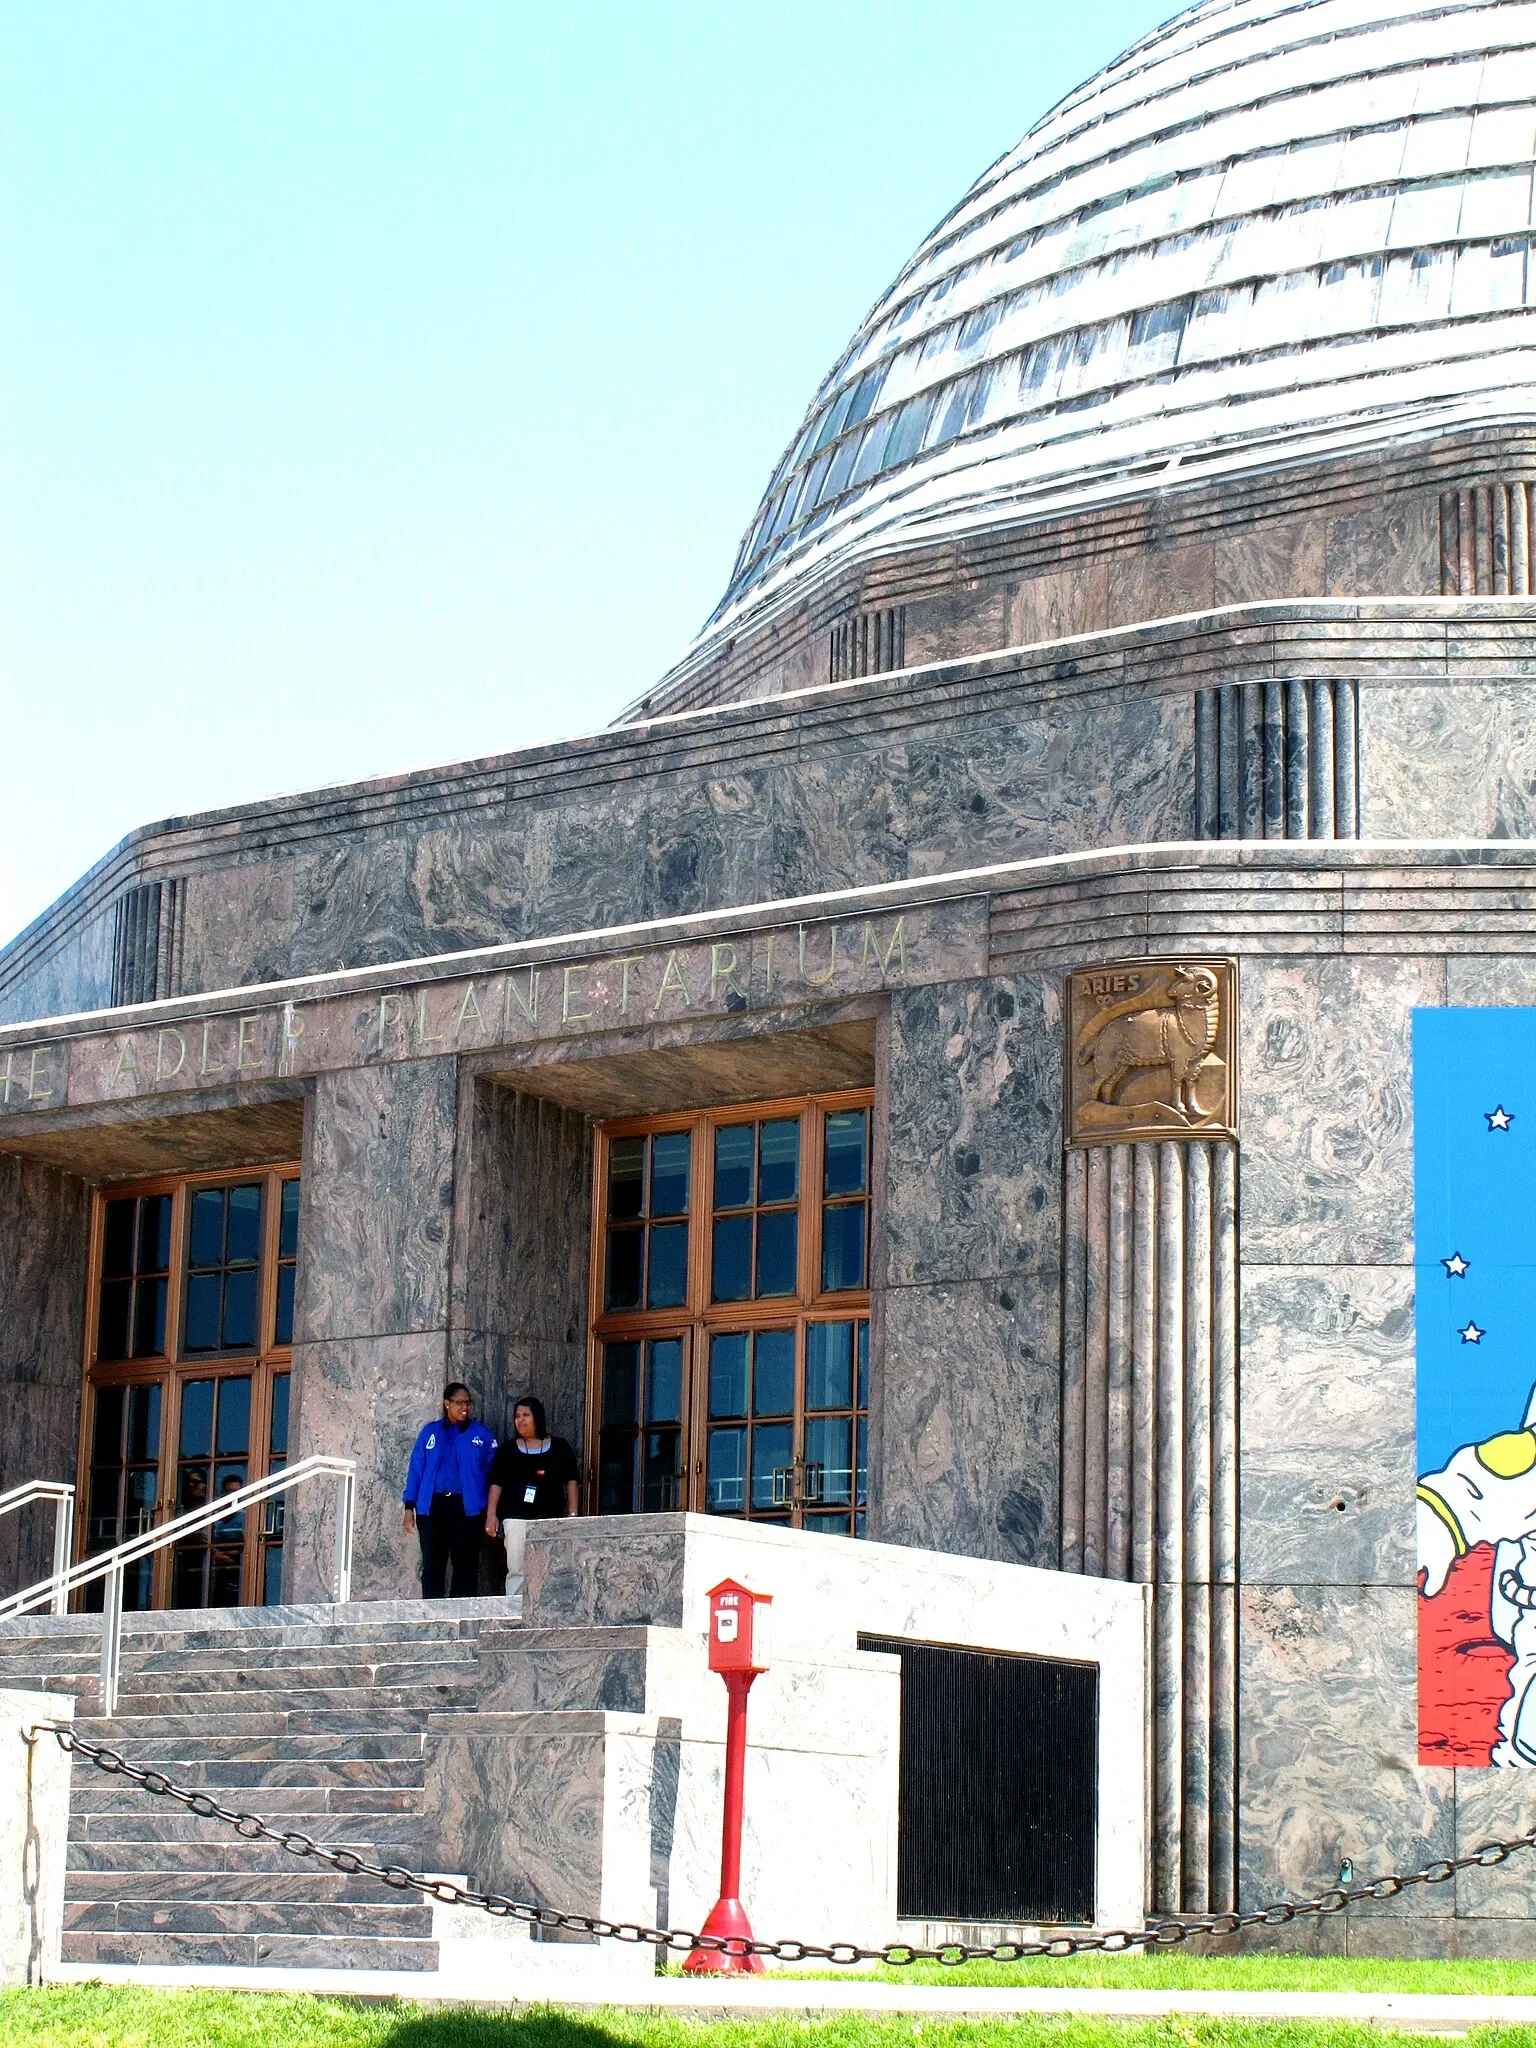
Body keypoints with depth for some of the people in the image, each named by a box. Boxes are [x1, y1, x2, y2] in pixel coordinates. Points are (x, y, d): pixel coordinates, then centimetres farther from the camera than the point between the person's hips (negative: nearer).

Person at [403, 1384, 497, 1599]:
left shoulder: (481, 1434, 7)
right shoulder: (431, 1432, 9)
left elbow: (492, 1472, 4)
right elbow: (416, 1469, 8)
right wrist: (409, 1507, 1)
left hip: (465, 1507, -1)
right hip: (432, 1507, 1)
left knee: (465, 1563, -1)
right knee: (432, 1563, 2)